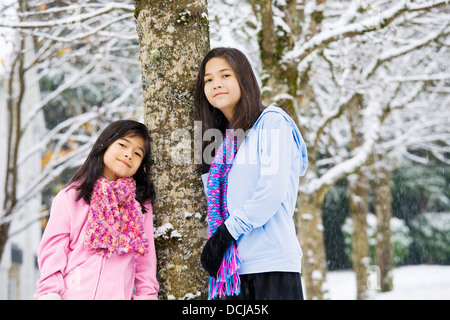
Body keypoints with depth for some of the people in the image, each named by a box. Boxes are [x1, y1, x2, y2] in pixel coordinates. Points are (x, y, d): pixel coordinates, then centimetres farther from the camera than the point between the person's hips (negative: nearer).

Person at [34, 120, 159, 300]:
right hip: (72, 294, -2)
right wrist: (50, 293, -9)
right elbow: (53, 253, 0)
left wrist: (147, 294, 3)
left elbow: (145, 259, 11)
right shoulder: (70, 197, 5)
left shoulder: (141, 204, 12)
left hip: (118, 295, 2)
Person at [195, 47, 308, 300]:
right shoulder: (222, 145, 21)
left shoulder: (272, 121, 2)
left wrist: (226, 232, -11)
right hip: (231, 269, 6)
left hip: (273, 263, -6)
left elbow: (273, 189, -10)